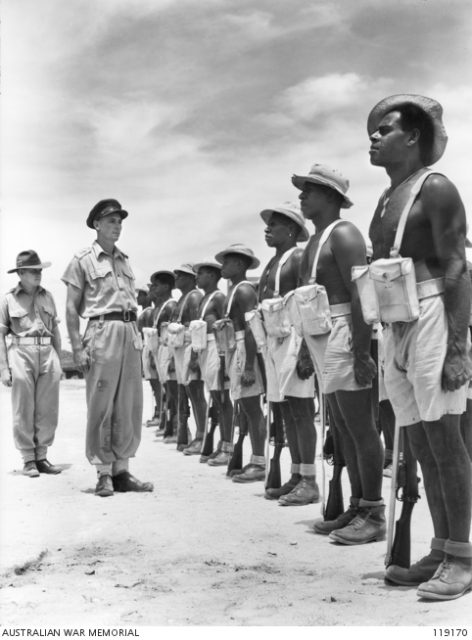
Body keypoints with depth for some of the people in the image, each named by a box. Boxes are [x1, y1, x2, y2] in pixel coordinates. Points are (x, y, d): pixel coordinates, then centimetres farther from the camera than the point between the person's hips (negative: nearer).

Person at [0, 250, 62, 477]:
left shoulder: (47, 296, 14)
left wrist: (59, 362, 15)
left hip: (48, 352, 3)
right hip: (22, 352, -3)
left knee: (48, 411, 3)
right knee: (24, 411, 0)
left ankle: (41, 457, 15)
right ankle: (28, 460, 10)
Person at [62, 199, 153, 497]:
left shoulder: (125, 261, 19)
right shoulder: (83, 260, 2)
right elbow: (72, 308, -1)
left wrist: (138, 337, 14)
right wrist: (78, 347, -10)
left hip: (131, 333, 6)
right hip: (102, 331, -6)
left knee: (129, 406, 6)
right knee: (101, 406, -3)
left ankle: (121, 469, 14)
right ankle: (104, 473, 6)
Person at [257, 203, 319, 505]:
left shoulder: (299, 258, -6)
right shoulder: (272, 263, 20)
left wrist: (306, 351, -23)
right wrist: (266, 345, 19)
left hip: (294, 340, -9)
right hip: (274, 342, 9)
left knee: (301, 410, -7)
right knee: (286, 413, 10)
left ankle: (309, 481, -2)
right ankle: (296, 476, 18)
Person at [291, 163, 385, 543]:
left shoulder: (342, 234, -9)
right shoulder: (316, 239, 20)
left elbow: (360, 294, -17)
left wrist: (361, 351, -24)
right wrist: (308, 351, 19)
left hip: (343, 335, -10)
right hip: (322, 340, 10)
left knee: (359, 426, -5)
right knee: (343, 427, 13)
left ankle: (373, 514, 3)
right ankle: (357, 507, 21)